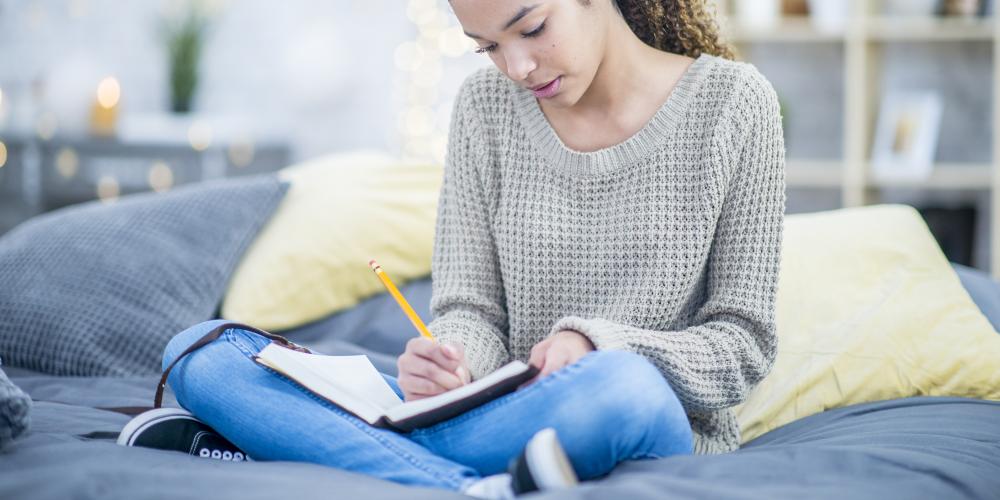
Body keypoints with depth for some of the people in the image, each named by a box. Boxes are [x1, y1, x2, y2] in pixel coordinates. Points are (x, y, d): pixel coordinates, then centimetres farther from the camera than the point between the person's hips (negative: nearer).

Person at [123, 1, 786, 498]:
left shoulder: (731, 102, -3)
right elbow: (471, 309, 5)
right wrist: (451, 360, -19)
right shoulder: (487, 106, 6)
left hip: (663, 430, -3)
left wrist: (593, 343, -19)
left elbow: (743, 344, -2)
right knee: (201, 353, -13)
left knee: (622, 386, -43)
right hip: (511, 421, 4)